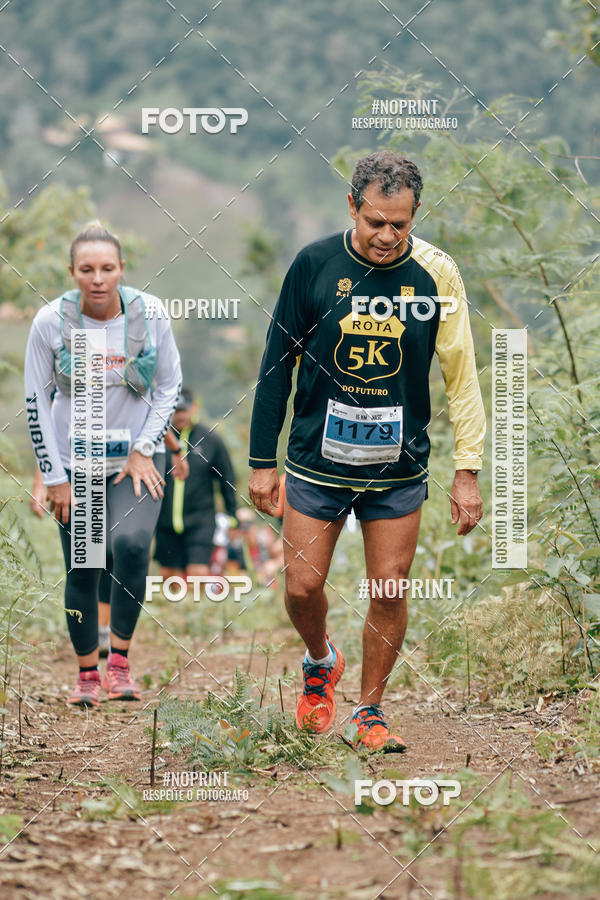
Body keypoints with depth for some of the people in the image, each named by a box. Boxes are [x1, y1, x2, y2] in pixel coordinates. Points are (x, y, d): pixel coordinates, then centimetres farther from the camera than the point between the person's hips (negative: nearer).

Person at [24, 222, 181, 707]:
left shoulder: (151, 315, -11)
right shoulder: (51, 321, -13)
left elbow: (169, 387, 2)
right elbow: (37, 402, -4)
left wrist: (144, 451, -7)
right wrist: (55, 478, -5)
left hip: (136, 460, -1)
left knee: (131, 544, -24)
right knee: (83, 571, 3)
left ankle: (120, 660, -11)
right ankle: (88, 675, 22)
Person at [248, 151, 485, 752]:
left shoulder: (436, 273, -7)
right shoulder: (314, 264, -8)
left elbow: (461, 375, 0)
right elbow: (276, 364, 1)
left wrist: (467, 471, -2)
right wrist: (262, 462, 1)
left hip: (398, 469, 0)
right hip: (317, 459, 0)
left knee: (389, 592, 2)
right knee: (302, 587, 1)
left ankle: (371, 711, 21)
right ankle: (320, 663, 32)